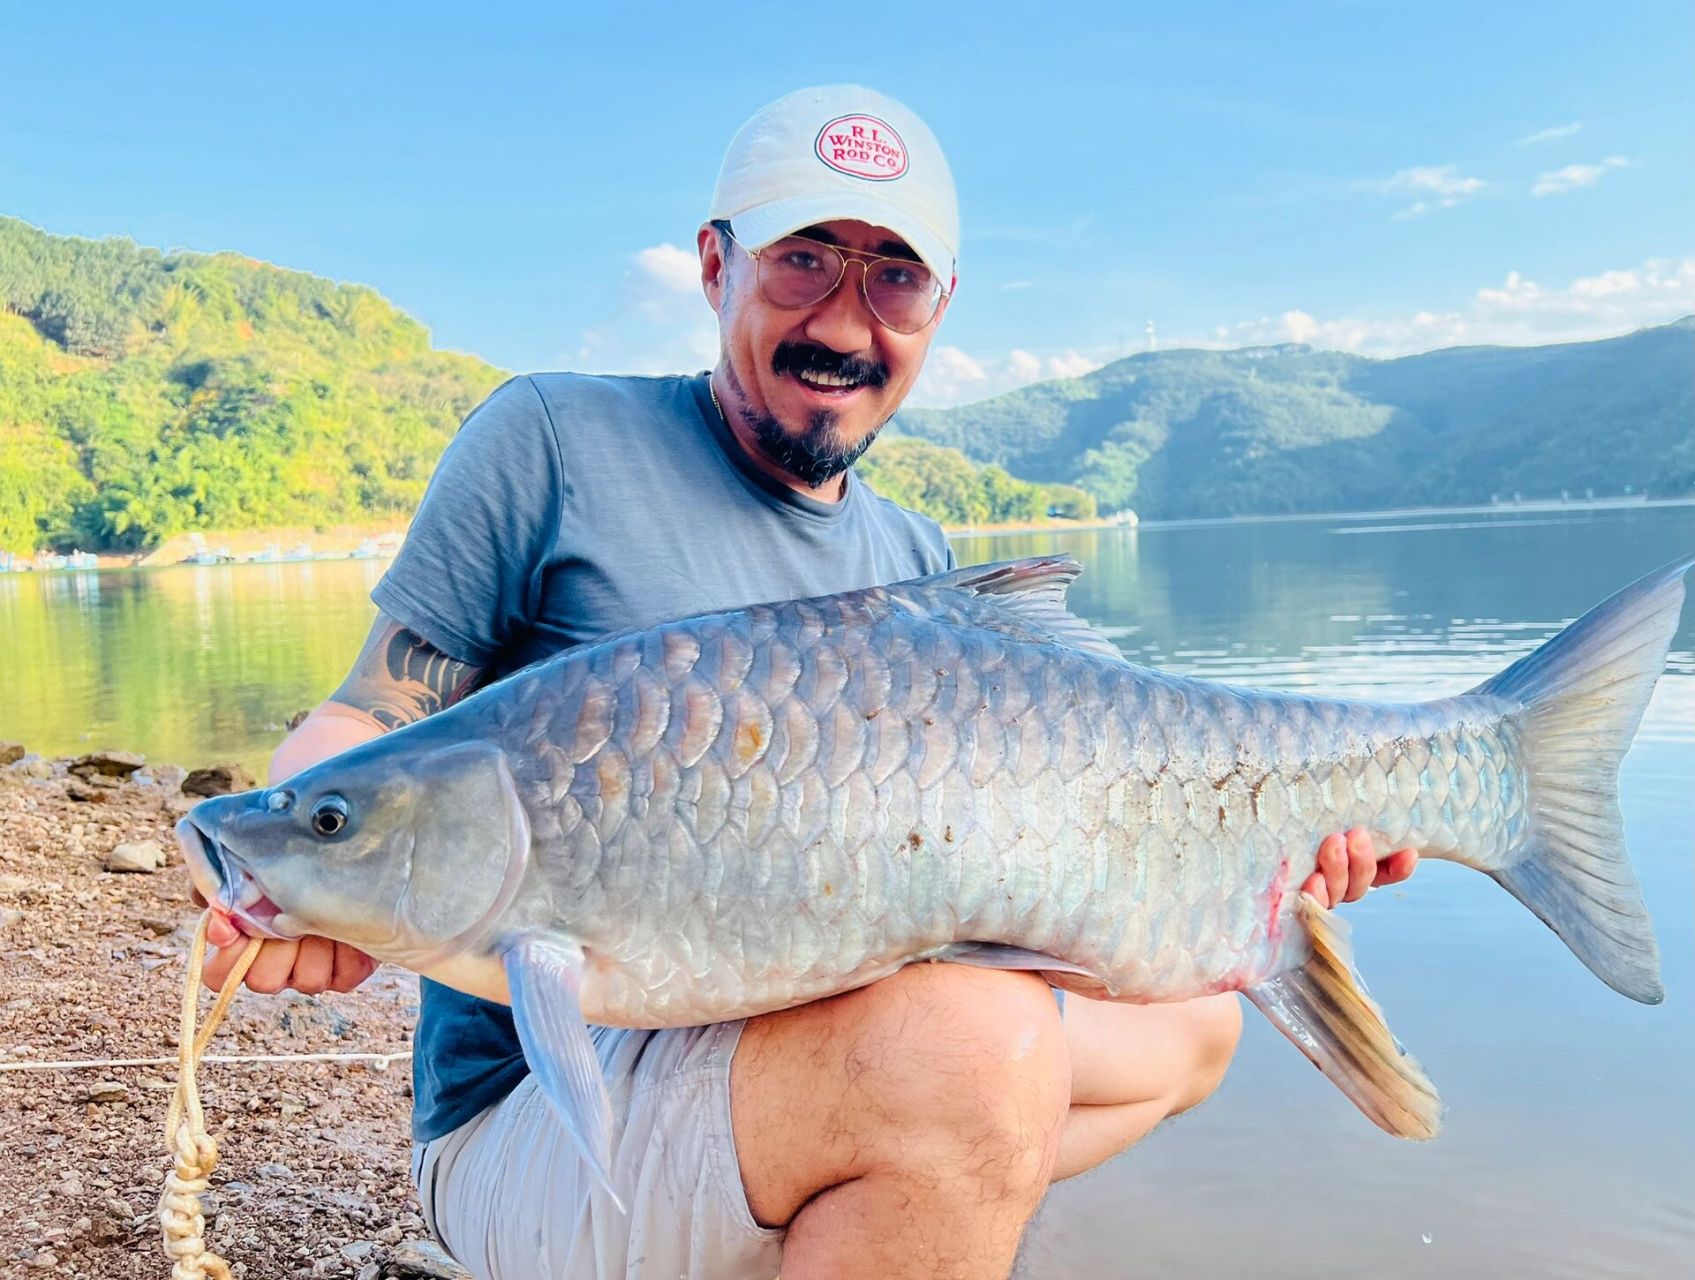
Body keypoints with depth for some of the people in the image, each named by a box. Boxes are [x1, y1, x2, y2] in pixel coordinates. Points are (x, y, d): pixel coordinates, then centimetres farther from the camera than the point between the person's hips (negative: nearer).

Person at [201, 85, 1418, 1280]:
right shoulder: (555, 440, -7)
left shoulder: (918, 566, 8)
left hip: (842, 1071, 7)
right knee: (978, 1039, -33)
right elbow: (369, 722, -5)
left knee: (1193, 1018, 14)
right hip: (536, 1111, -7)